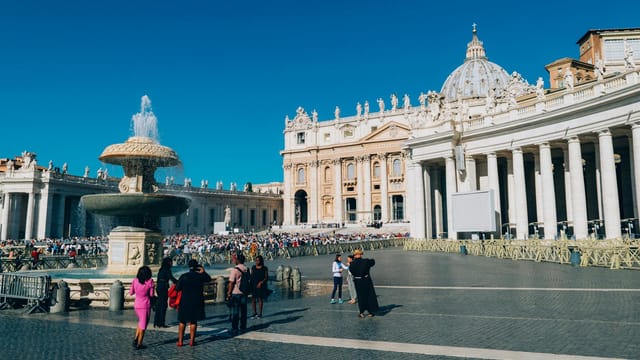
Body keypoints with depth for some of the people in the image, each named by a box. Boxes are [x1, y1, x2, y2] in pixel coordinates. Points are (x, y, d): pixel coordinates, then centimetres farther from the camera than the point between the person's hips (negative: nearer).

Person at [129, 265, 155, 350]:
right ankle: (139, 344, 9)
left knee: (141, 322, 26)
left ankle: (135, 339, 16)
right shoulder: (150, 281, -12)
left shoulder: (135, 281, -2)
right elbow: (151, 294, -10)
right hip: (146, 305, -4)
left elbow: (131, 293, 5)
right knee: (143, 324, 6)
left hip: (137, 304, 4)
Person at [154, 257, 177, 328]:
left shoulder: (161, 269, 14)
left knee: (159, 305, 14)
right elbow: (171, 278, -21)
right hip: (164, 288, -8)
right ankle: (162, 323, 1)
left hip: (159, 287, 8)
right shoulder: (167, 269, -11)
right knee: (163, 305, -2)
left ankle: (156, 322, 19)